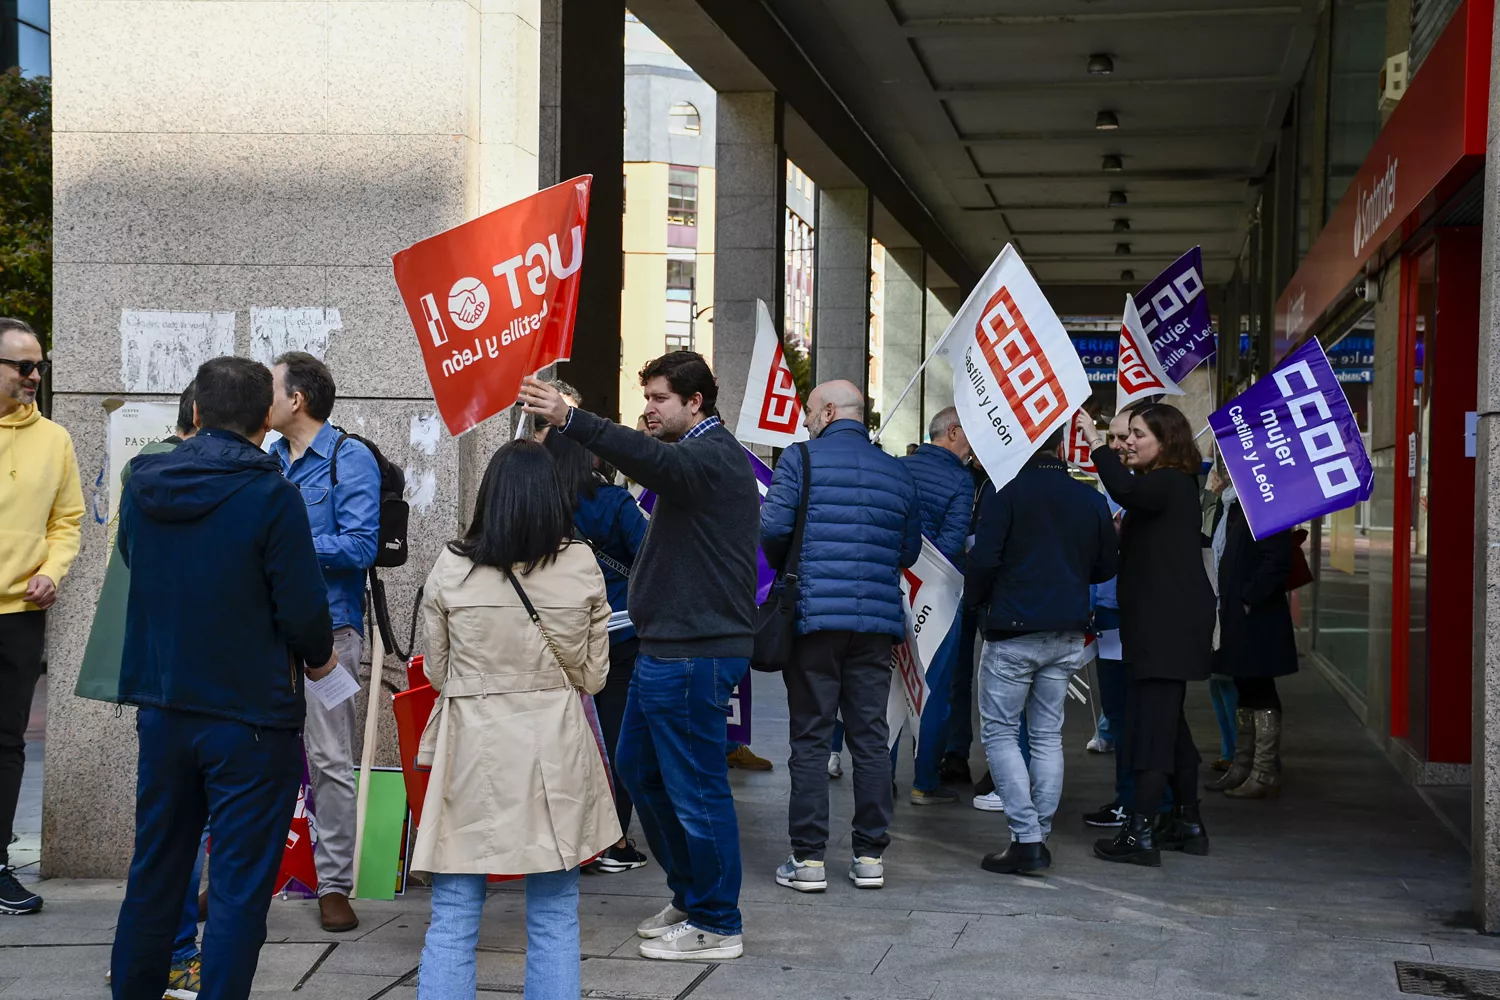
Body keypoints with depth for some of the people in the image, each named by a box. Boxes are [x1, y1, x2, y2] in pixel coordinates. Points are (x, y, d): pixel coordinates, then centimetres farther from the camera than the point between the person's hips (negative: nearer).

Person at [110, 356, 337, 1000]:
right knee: (240, 885, 2)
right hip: (251, 714, -6)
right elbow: (303, 608, -14)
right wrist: (317, 657, 5)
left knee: (154, 871, 18)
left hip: (160, 703, 6)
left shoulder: (143, 484, 1)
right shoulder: (270, 496, -16)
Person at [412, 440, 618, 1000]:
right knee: (555, 920, 10)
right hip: (556, 749, 1)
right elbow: (593, 676, 3)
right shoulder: (581, 566, -5)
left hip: (473, 749, -1)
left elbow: (437, 674, 5)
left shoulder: (450, 569, -7)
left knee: (453, 921, 7)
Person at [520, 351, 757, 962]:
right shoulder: (701, 455, 20)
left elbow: (655, 462, -36)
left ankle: (716, 925, 7)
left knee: (695, 786, -4)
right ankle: (690, 896, 29)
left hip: (694, 653, -11)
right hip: (668, 647, 11)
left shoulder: (712, 457, -15)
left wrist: (570, 420, -46)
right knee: (637, 767, 18)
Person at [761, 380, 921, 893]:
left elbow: (772, 528, -11)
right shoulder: (897, 472, 10)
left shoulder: (800, 459, -3)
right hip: (877, 619, 3)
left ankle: (808, 858, 3)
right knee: (871, 735, 9)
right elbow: (910, 549, 12)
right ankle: (870, 855, 12)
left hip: (814, 614, -3)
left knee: (810, 738, 2)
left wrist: (784, 564, 9)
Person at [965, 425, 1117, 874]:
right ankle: (1039, 835, 12)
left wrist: (974, 600, 7)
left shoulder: (1007, 494, -9)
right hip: (1068, 635, 5)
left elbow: (984, 560, -13)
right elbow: (1106, 567, 14)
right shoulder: (1091, 500, 5)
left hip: (1013, 632, -5)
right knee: (1048, 735, 12)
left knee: (999, 731, 2)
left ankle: (1026, 838, -6)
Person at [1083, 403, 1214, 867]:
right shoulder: (1175, 485, 20)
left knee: (1151, 724, -11)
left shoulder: (1169, 484, -13)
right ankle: (1188, 823, 24)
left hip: (1168, 624, -11)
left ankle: (1140, 833, -12)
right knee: (1168, 721, 16)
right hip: (1163, 622, 11)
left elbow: (1125, 490, -34)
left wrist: (1096, 444, -25)